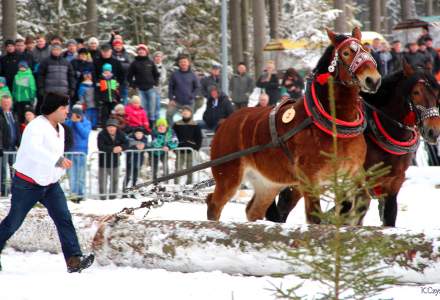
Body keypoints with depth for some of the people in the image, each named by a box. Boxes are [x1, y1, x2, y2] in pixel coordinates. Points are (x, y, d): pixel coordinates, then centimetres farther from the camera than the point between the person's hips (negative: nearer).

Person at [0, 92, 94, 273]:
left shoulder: (60, 129, 6)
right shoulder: (37, 127, -22)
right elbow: (33, 149, -41)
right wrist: (58, 160, -51)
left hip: (50, 184, 7)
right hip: (27, 185, -7)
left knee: (64, 218, -10)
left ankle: (74, 260, -17)